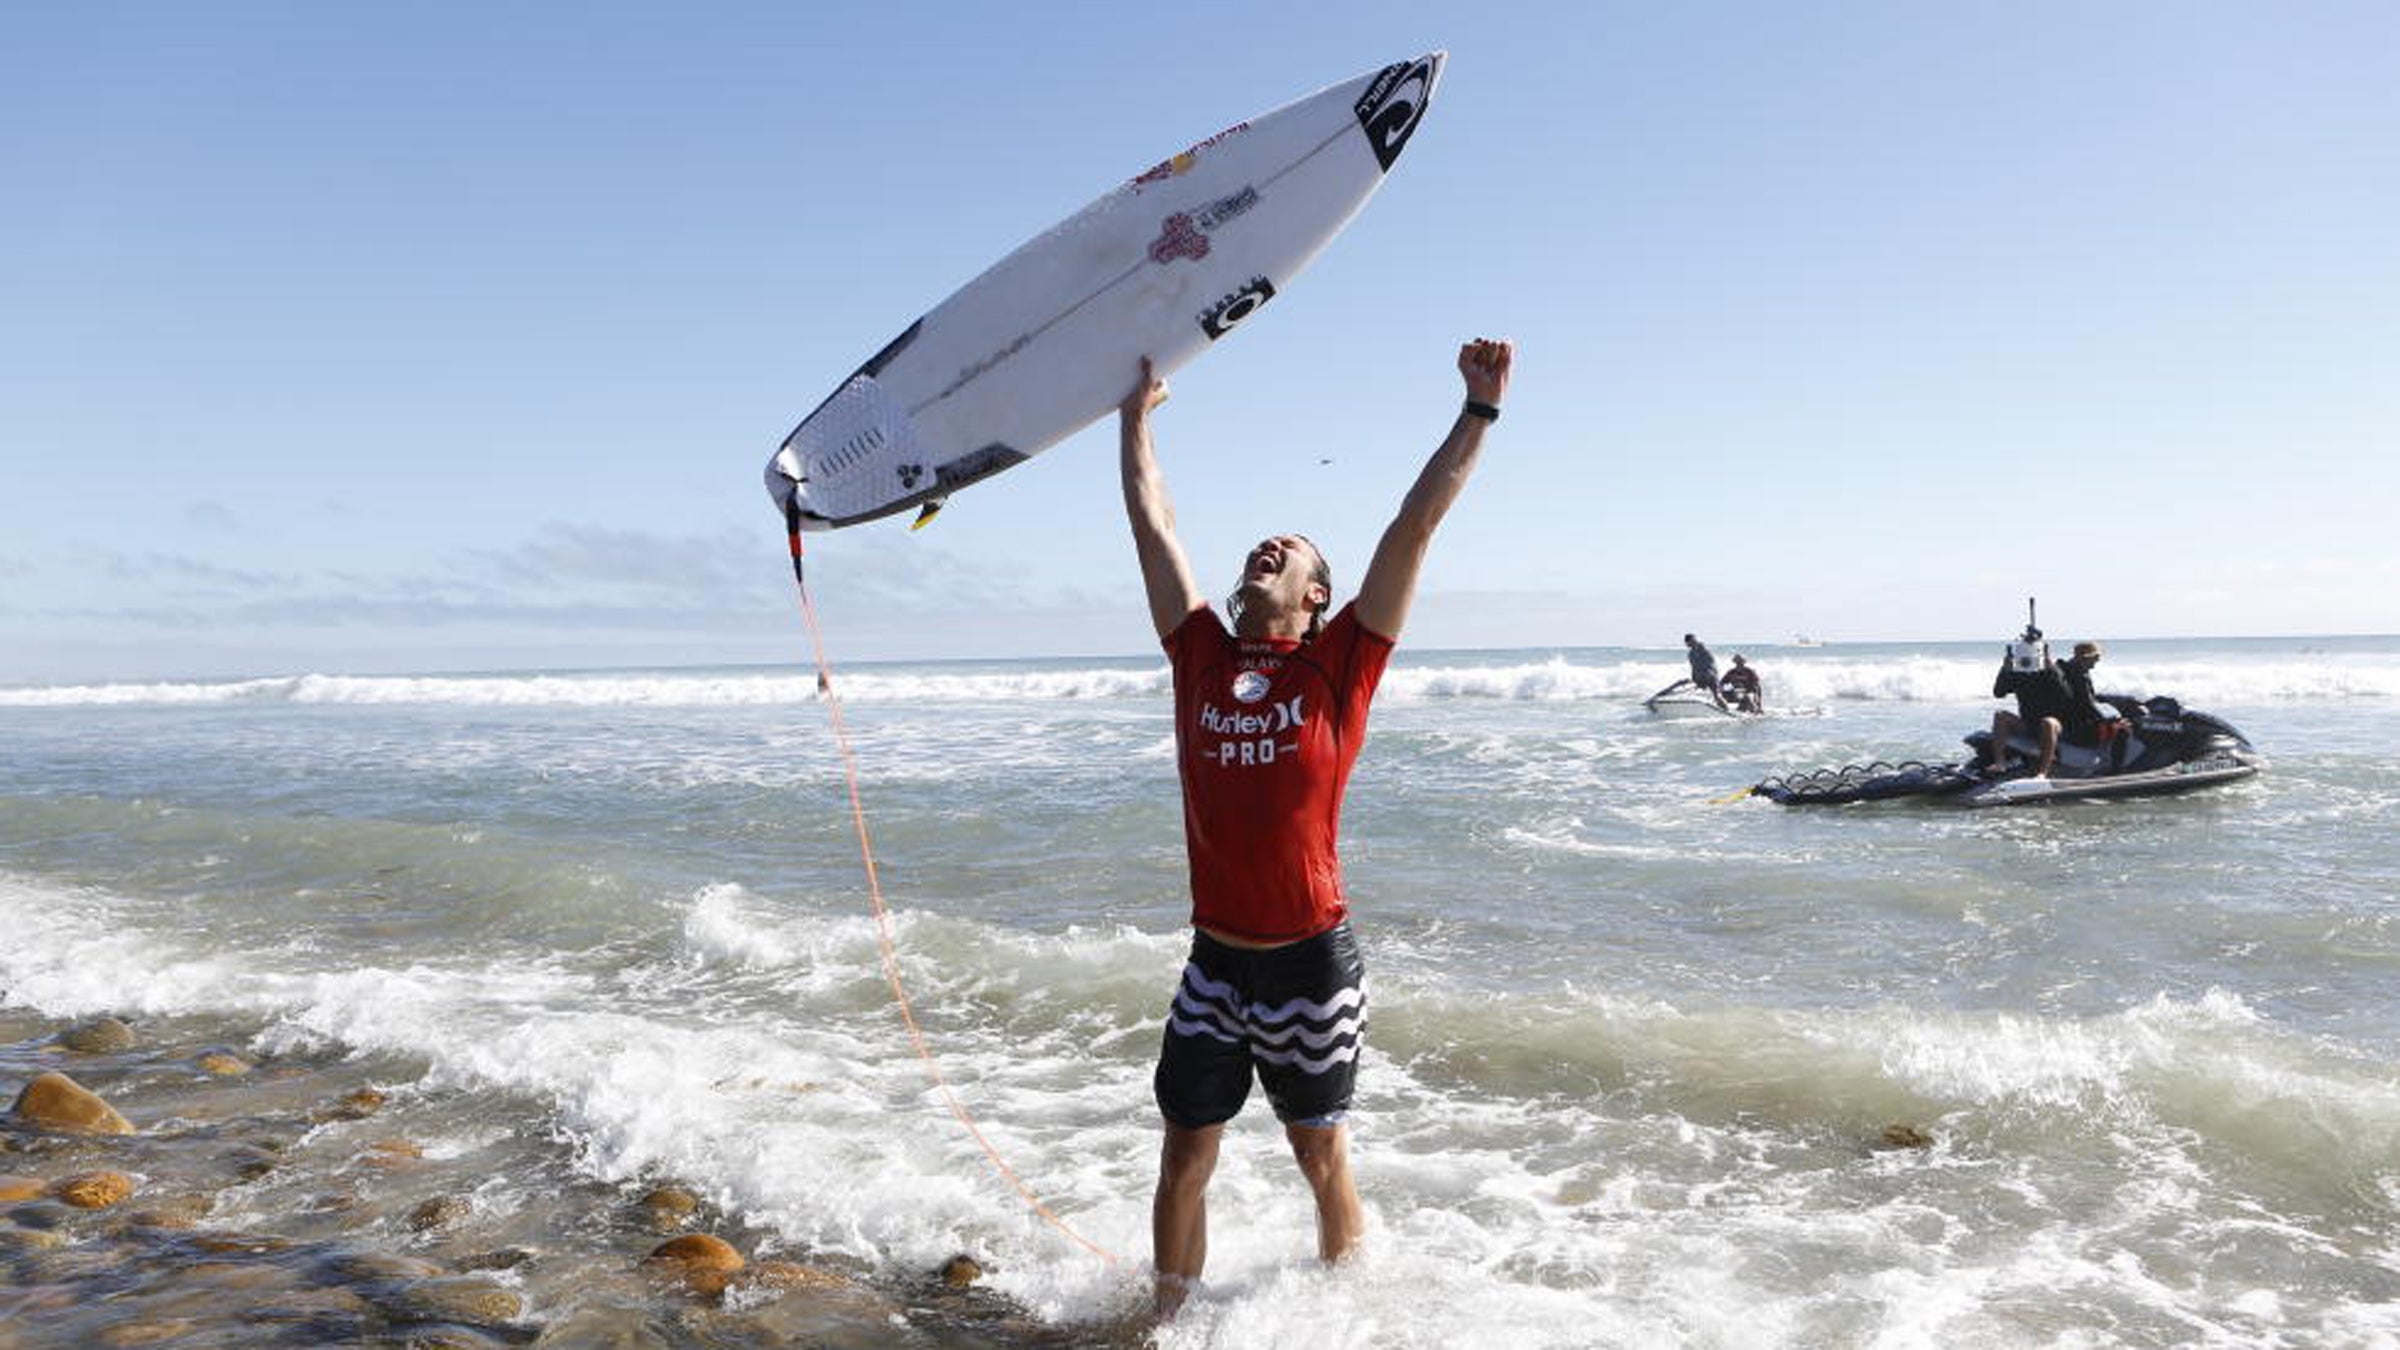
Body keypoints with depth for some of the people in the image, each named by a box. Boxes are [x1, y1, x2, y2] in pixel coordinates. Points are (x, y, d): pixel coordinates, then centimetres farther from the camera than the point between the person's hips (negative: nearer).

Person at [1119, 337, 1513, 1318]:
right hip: (1214, 962, 3)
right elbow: (1152, 521, 12)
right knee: (1184, 1160, 9)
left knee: (1321, 1159, 14)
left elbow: (1415, 525, -5)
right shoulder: (1201, 657, 4)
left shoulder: (1338, 666, -3)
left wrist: (1480, 410, -4)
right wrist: (1135, 414, 20)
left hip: (1311, 963, -2)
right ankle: (1168, 1321, 27)